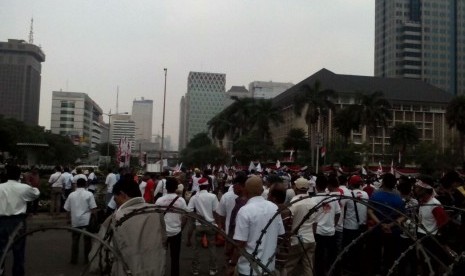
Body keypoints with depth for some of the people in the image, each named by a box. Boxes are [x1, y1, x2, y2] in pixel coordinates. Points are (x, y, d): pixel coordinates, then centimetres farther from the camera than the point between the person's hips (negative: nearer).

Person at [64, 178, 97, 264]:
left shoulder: (71, 195, 4)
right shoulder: (89, 194, -4)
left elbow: (67, 209, 7)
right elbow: (93, 208, -7)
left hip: (75, 221, 2)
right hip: (86, 220, -2)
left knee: (75, 240, 11)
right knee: (87, 240, 8)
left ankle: (74, 259, 14)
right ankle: (87, 259, 12)